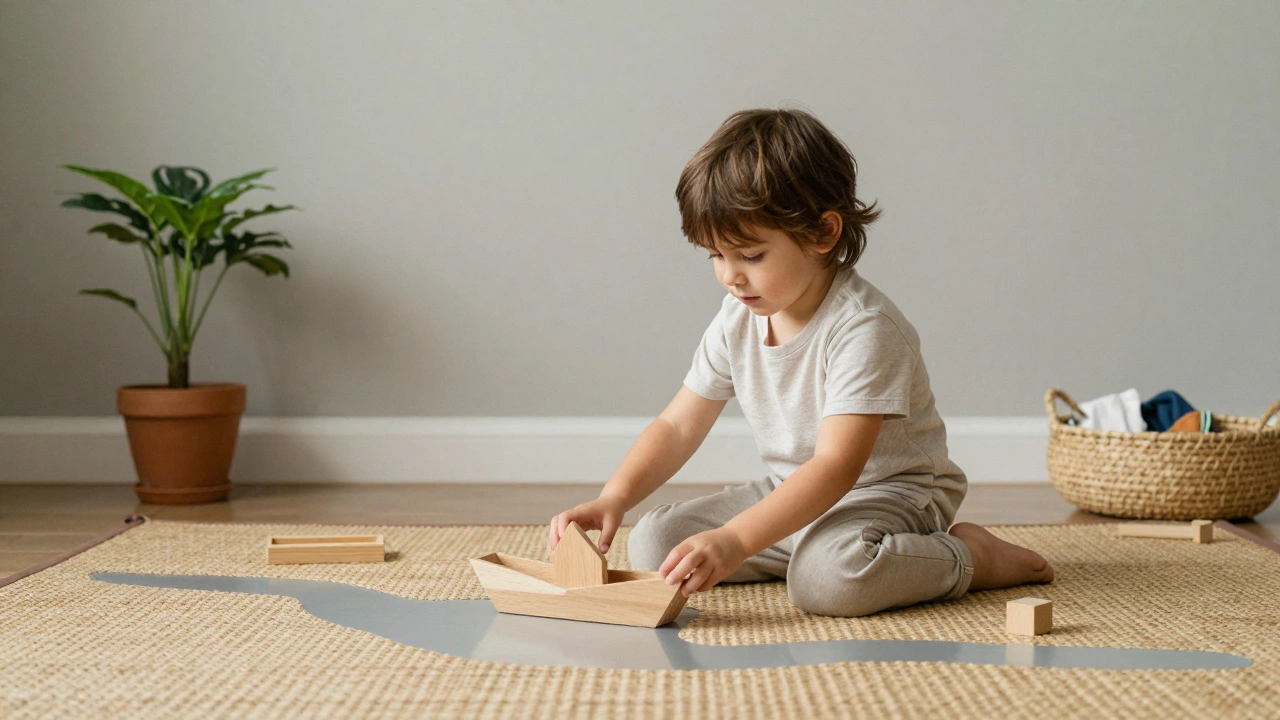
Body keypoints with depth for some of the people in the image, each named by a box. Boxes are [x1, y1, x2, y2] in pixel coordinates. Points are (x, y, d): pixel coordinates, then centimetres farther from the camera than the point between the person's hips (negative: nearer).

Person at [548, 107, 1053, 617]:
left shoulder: (863, 328, -26)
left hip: (890, 492, -7)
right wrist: (613, 499, -17)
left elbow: (837, 466, -34)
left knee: (828, 575, -39)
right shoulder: (737, 320, -2)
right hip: (794, 495, 7)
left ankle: (971, 556, -11)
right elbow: (677, 427, 2)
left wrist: (735, 541, -45)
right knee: (651, 543, -8)